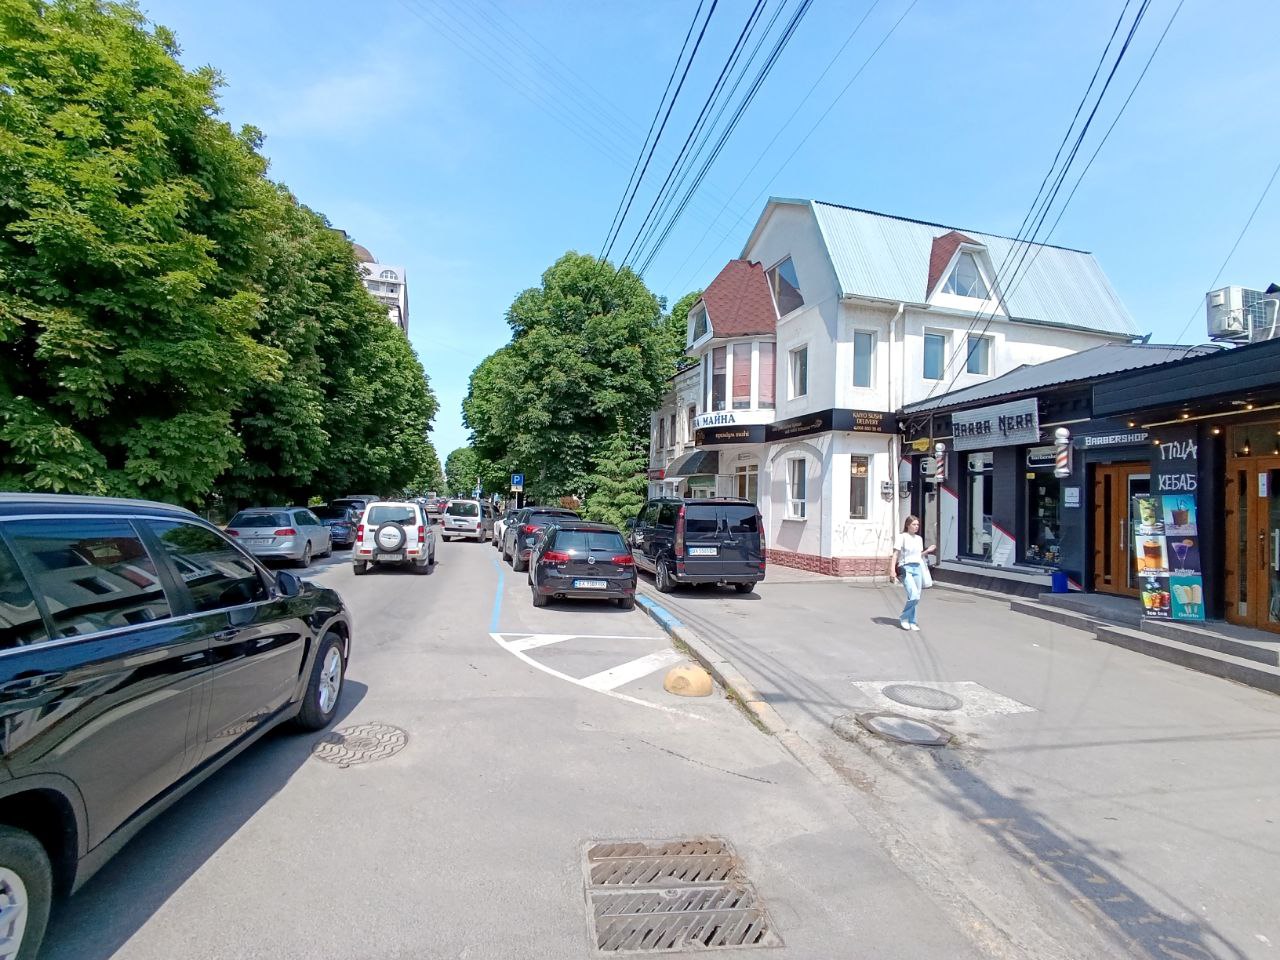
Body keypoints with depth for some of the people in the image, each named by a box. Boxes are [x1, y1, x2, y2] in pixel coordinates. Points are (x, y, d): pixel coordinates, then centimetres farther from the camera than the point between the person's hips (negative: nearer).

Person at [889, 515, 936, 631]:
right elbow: (895, 555, -6)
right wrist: (892, 570, -13)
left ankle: (911, 622, 17)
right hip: (906, 568, -6)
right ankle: (904, 618, 4)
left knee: (916, 597, 4)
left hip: (917, 568, 6)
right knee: (914, 596, -17)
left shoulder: (919, 538, 16)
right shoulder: (902, 537, -3)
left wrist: (928, 551, 7)